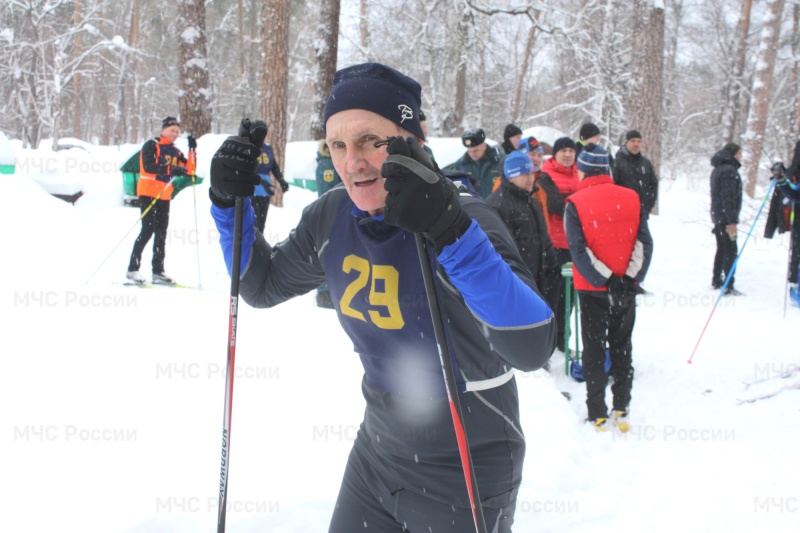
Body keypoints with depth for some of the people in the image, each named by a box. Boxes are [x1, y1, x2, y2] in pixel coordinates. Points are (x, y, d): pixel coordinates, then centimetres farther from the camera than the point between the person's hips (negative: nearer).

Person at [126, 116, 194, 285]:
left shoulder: (175, 151, 15)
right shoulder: (151, 145, -4)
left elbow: (189, 169, 9)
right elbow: (148, 166, -20)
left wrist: (192, 150, -1)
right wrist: (171, 169, -28)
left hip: (164, 196, 7)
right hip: (148, 193, -7)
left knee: (161, 233, 6)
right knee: (148, 230, -13)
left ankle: (158, 272, 11)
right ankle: (132, 269, -9)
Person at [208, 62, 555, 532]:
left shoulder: (464, 220, -24)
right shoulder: (332, 217, -6)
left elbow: (532, 347, -38)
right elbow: (262, 285, 11)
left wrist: (451, 233, -48)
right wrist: (232, 204, -5)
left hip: (466, 470, -5)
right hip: (378, 450, 5)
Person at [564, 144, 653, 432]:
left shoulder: (575, 203, -9)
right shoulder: (631, 198, 1)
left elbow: (578, 250, -16)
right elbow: (644, 242, -6)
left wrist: (606, 278, -16)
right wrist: (631, 277, -11)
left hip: (593, 289, -3)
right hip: (627, 289, 3)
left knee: (594, 349, 7)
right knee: (622, 347, 15)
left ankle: (598, 414, 9)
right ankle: (622, 411, 18)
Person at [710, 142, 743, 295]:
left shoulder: (717, 169, 17)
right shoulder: (729, 170, -16)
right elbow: (728, 197, -22)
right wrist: (732, 220, -24)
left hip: (717, 215, 10)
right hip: (726, 216, -10)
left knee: (722, 248, 19)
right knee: (731, 250, -10)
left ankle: (716, 280, 26)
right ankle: (728, 286, -13)